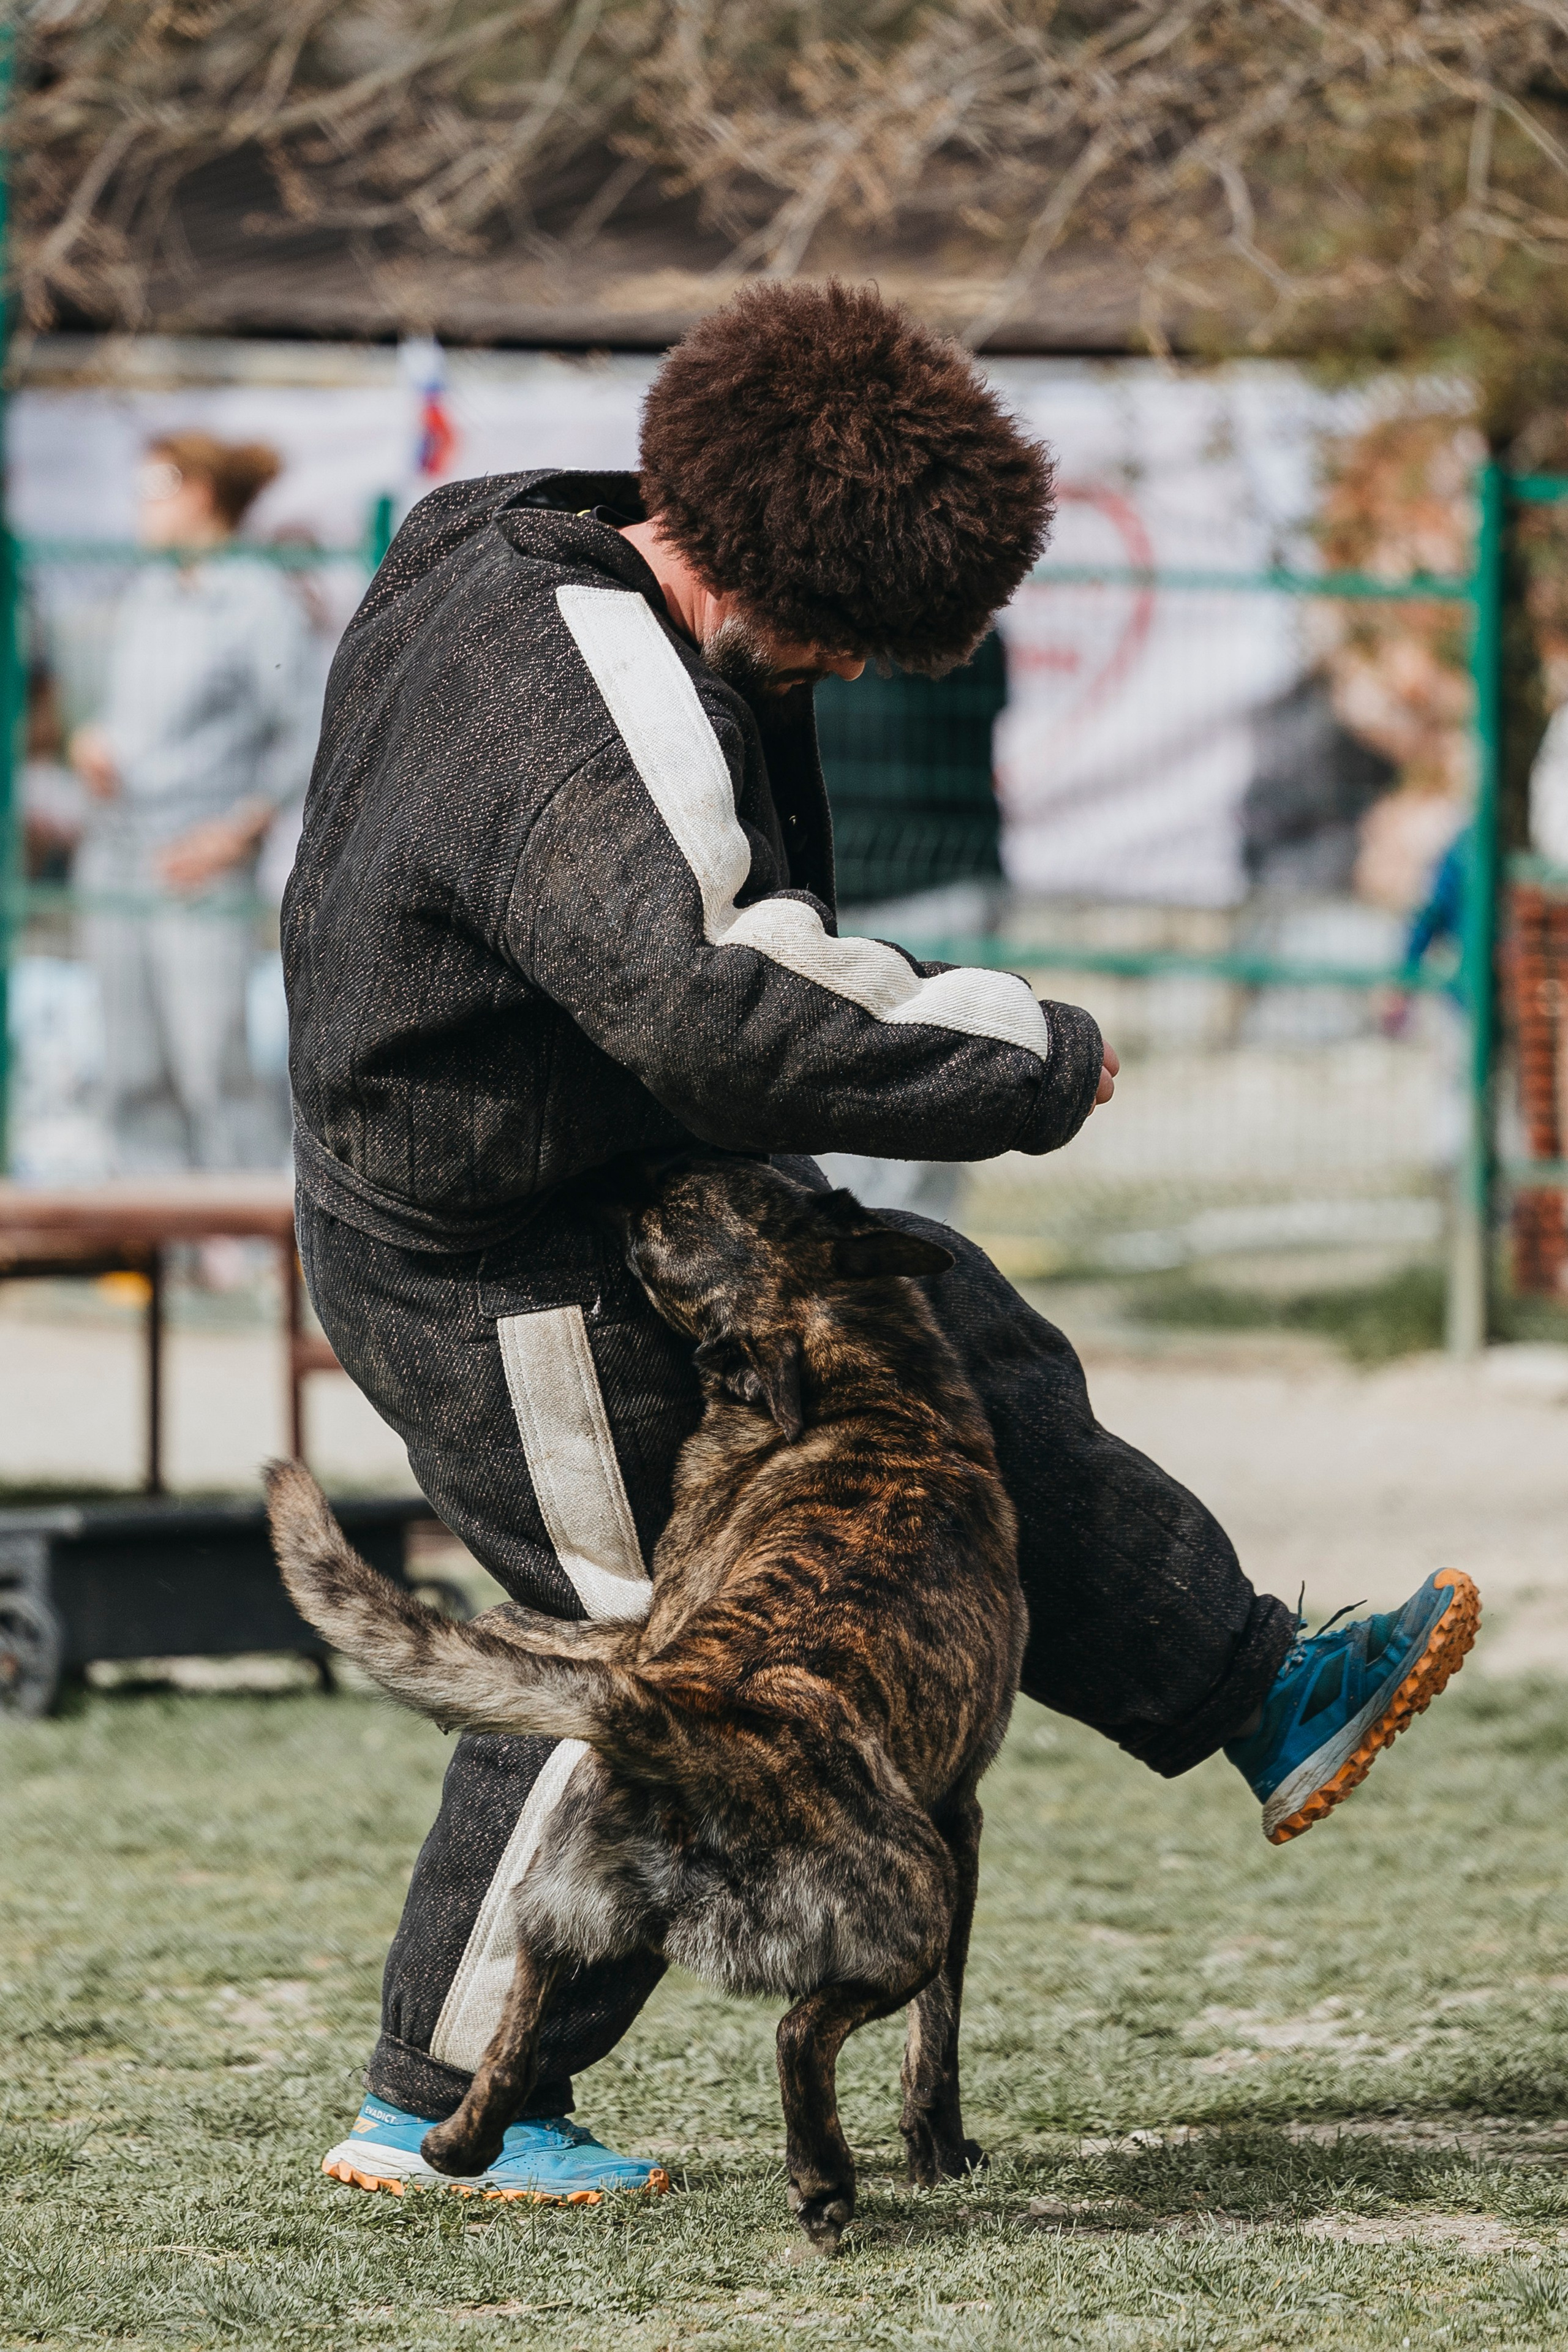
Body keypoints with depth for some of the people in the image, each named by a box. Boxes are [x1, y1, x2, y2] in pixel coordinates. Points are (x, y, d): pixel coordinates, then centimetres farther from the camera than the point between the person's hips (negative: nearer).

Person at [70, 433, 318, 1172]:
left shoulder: (260, 603, -7)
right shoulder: (147, 593, 13)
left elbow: (304, 738, -7)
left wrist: (237, 832, -15)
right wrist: (93, 743, 3)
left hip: (198, 870, -7)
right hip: (116, 856, 7)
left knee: (212, 1069, -10)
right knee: (136, 1076, 6)